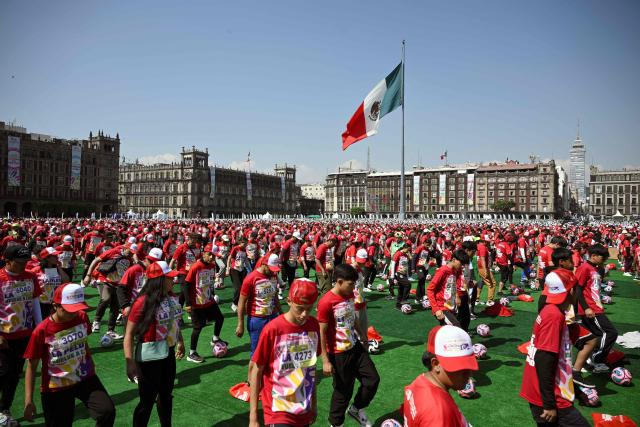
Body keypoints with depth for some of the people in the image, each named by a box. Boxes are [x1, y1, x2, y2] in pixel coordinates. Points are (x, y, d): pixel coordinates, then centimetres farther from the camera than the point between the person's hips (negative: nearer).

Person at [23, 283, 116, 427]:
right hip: (56, 388, -2)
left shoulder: (82, 318, -8)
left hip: (85, 378, 3)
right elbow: (31, 366, -9)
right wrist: (28, 400, -10)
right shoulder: (42, 331, -19)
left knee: (108, 411, -17)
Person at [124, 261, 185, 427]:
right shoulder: (143, 302, -23)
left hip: (168, 353, 7)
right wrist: (130, 362, -24)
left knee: (166, 395, 24)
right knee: (147, 401, 6)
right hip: (150, 357, -7)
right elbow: (129, 334, -21)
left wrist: (180, 342, 24)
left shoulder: (172, 298, -3)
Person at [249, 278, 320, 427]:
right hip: (279, 412, -4)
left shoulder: (314, 326, -3)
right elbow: (256, 372, -9)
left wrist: (313, 403, 16)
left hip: (305, 411, 5)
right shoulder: (272, 330, -17)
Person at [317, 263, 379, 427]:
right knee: (343, 390, 8)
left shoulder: (350, 295, -1)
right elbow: (321, 333, -20)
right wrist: (325, 361, -18)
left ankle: (356, 409, 34)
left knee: (373, 379, 10)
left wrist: (363, 336, 25)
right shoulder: (326, 302, -24)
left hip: (355, 347, 7)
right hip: (338, 354, -7)